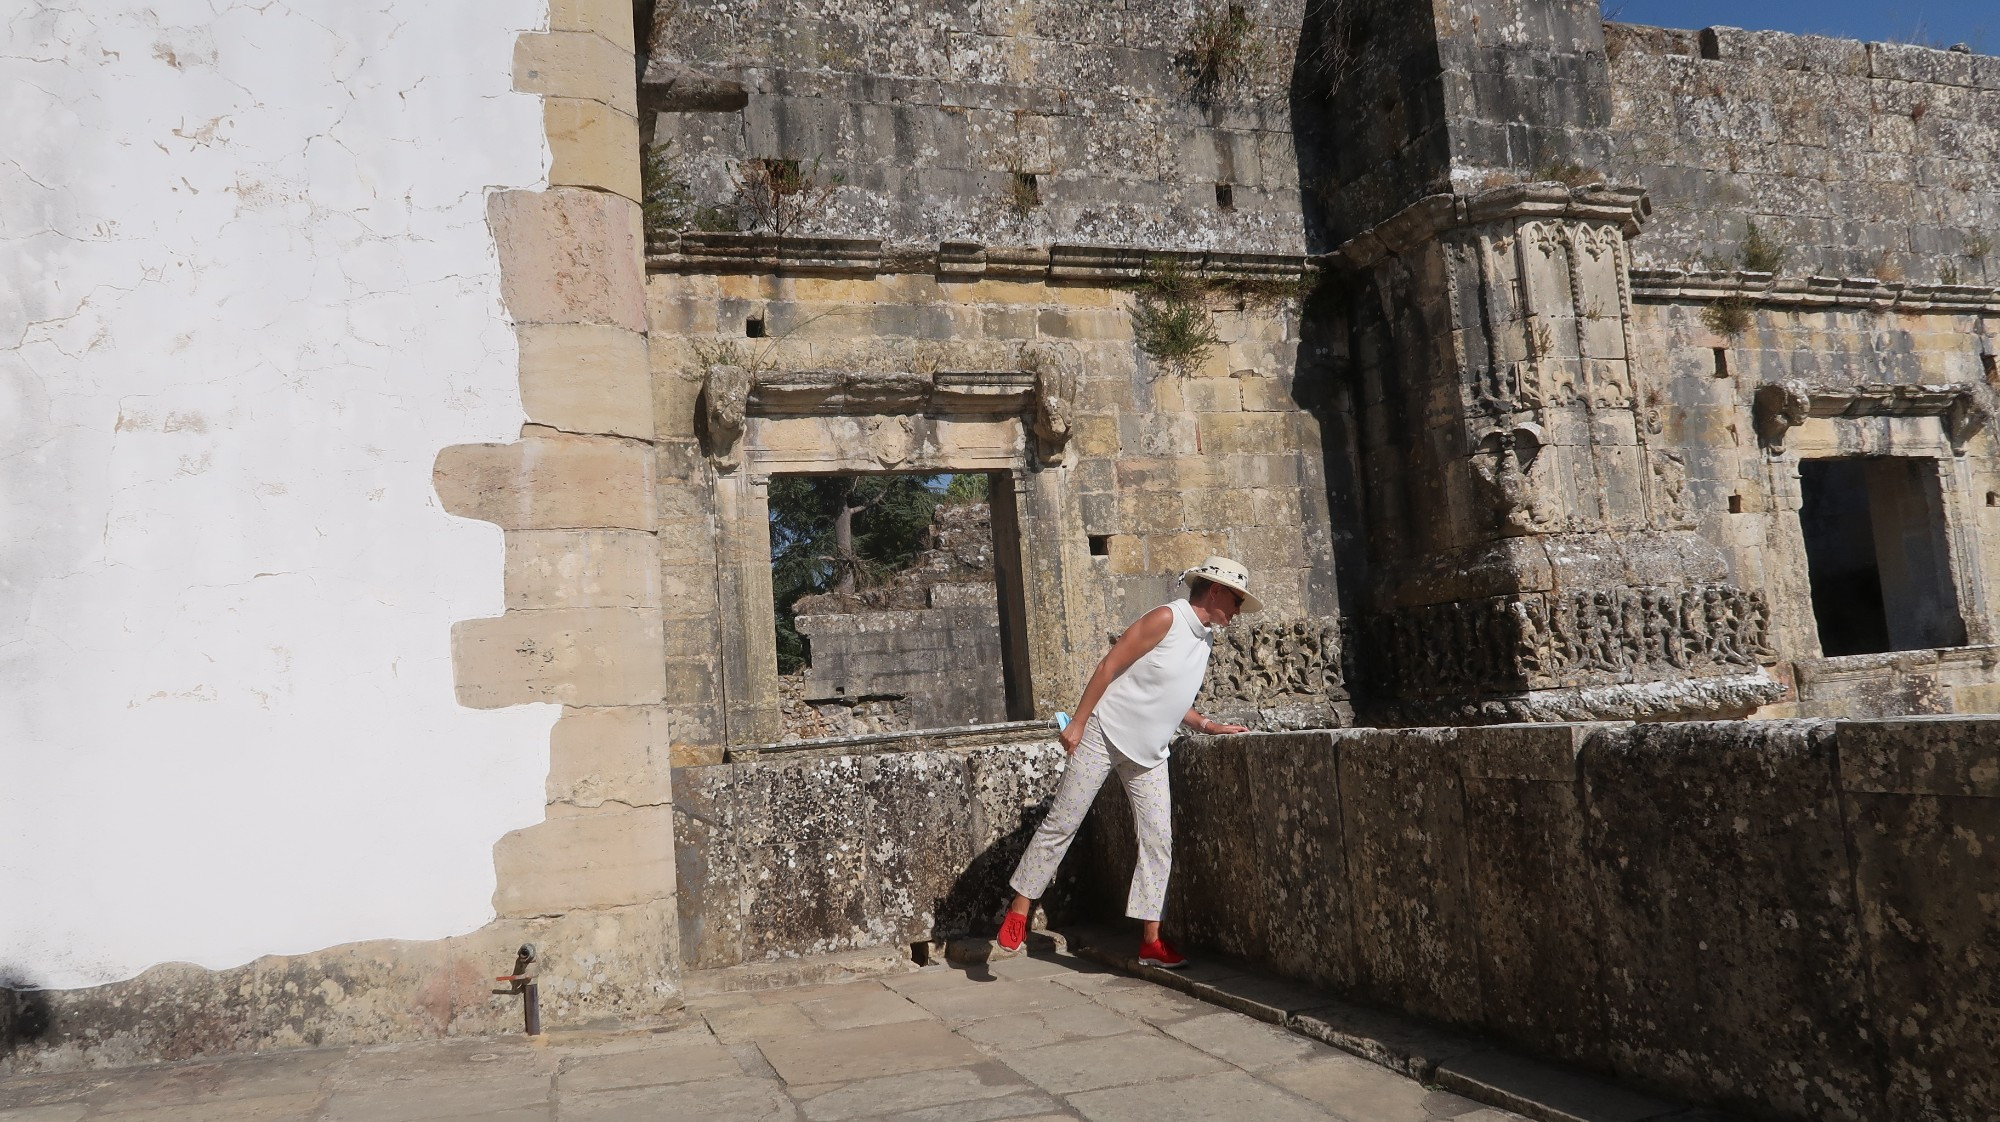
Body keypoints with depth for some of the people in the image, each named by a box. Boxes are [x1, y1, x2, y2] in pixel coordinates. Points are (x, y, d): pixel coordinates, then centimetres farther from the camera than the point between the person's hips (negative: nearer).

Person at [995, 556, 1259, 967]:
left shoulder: (1204, 639, 12)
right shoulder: (1167, 618, -13)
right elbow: (1108, 667, -15)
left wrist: (1211, 727, 11)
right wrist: (1078, 724, -17)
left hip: (1149, 752, 8)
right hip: (1105, 733, -8)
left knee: (1158, 840, 1)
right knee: (1062, 823, -4)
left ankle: (1151, 941, 6)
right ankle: (1018, 913, 6)